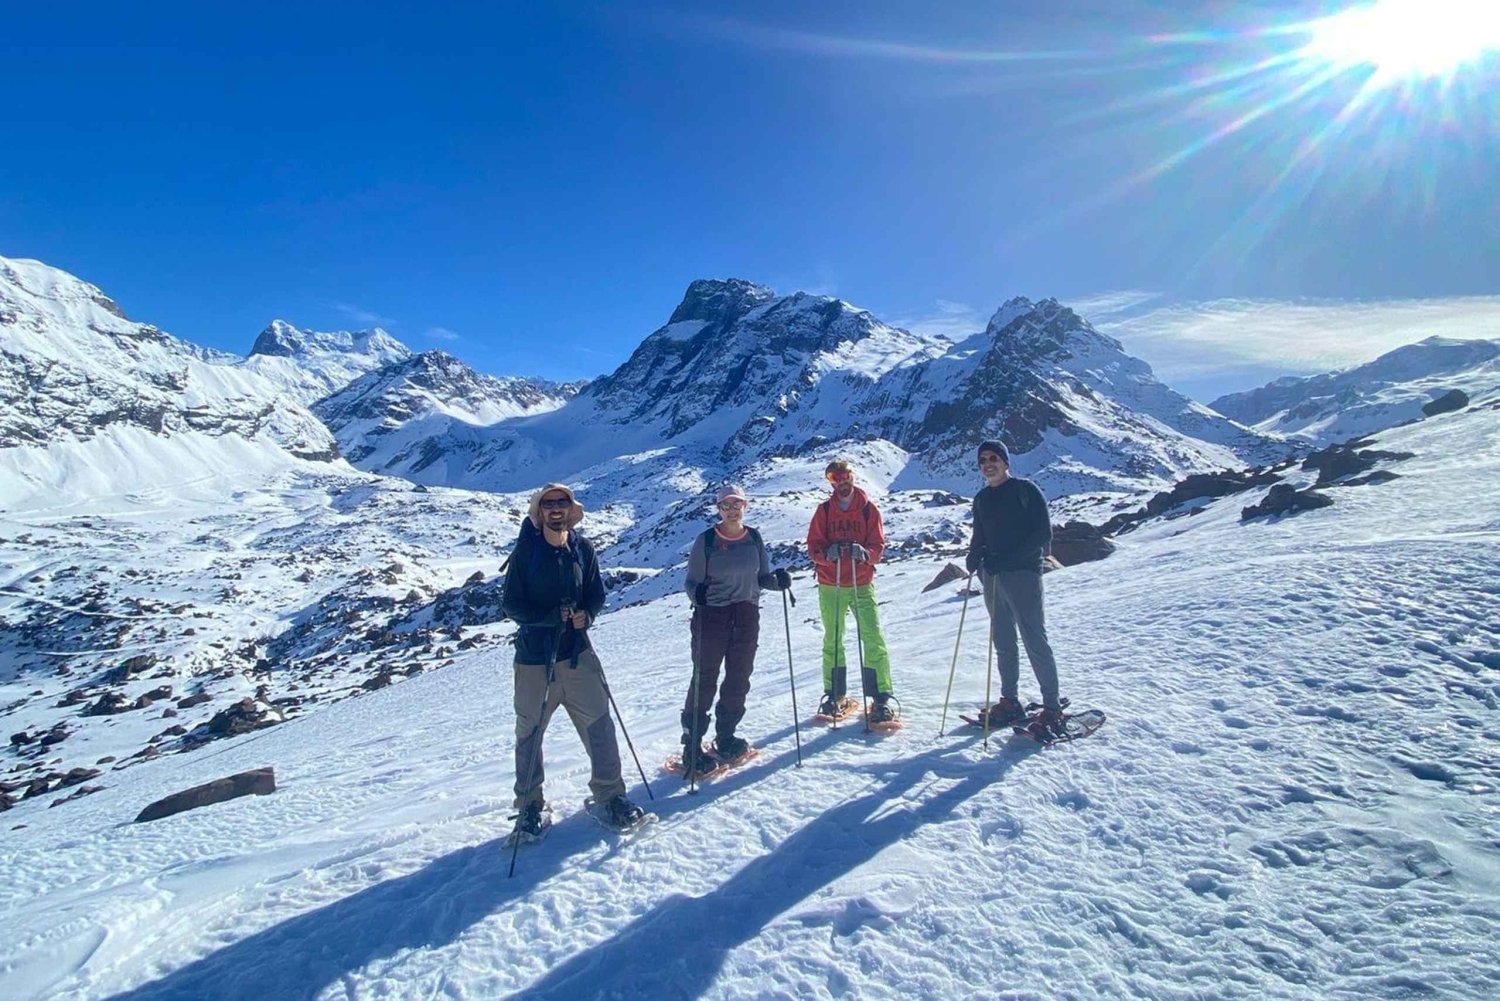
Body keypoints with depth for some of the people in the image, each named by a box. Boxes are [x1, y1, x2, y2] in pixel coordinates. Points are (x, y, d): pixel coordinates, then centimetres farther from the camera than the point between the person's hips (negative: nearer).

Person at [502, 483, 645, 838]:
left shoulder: (583, 549, 1)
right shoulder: (525, 551, -6)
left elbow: (597, 593, 8)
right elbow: (512, 605, -7)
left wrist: (586, 615, -13)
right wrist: (553, 616, -21)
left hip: (577, 652, 2)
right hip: (534, 658, -1)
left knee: (599, 725, 4)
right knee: (529, 733, 10)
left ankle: (610, 795, 21)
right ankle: (531, 805, 27)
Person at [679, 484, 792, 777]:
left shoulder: (754, 538, 5)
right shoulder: (705, 541, -6)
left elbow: (762, 577, 11)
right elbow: (692, 581, -4)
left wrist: (777, 579, -10)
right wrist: (697, 593, -25)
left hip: (747, 615, 4)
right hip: (712, 615, -4)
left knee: (739, 678, 10)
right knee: (704, 679, -2)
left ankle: (725, 737, 28)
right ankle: (692, 745, 10)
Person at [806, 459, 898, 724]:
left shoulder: (868, 509, 1)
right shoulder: (824, 510, 4)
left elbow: (878, 545, -1)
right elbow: (813, 546, 0)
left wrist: (865, 553, -22)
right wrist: (827, 554, -21)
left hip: (862, 585, -1)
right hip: (830, 586, 1)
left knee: (873, 639, -8)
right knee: (832, 640, 8)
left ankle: (882, 697, -1)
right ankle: (834, 695, 21)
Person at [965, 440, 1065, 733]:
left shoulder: (1025, 490, -5)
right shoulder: (981, 498, 15)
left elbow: (1043, 533, -11)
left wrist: (1005, 558, -19)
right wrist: (974, 556, -1)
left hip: (1022, 573, -7)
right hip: (992, 576, 7)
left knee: (1035, 640, -6)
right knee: (1003, 641, 11)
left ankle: (1052, 706, 2)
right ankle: (1010, 701, 20)